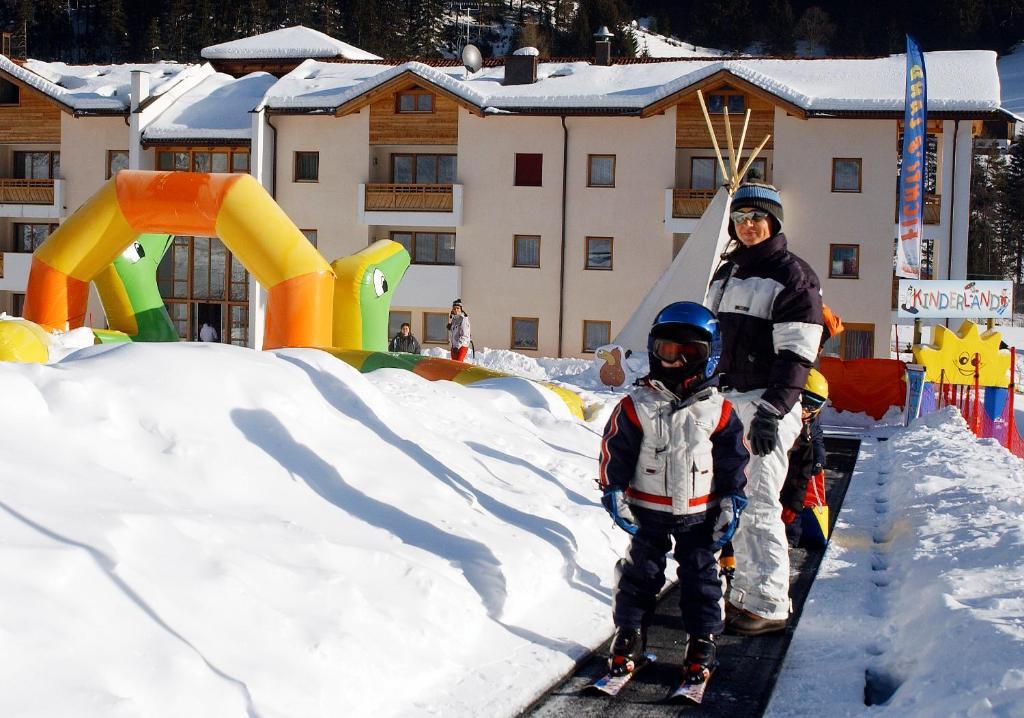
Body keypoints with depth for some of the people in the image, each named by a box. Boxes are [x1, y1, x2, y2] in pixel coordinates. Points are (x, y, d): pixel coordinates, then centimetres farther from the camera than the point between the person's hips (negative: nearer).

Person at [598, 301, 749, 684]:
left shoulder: (718, 411, -6)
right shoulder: (636, 406, -8)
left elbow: (734, 462, 2)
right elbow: (614, 455, -4)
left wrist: (731, 504, 2)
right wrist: (615, 495, -8)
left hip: (700, 514, 0)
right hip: (649, 511, 0)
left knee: (700, 575, 9)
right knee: (641, 572, 9)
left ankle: (702, 640, 21)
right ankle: (628, 633, 22)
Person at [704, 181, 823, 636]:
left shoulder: (793, 276, -6)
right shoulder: (725, 274, 18)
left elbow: (796, 353, -14)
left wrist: (772, 411, -23)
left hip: (767, 406, -8)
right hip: (724, 401, 8)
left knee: (758, 505, -9)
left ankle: (769, 604, -3)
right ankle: (744, 593, 21)